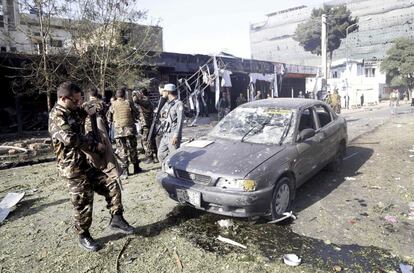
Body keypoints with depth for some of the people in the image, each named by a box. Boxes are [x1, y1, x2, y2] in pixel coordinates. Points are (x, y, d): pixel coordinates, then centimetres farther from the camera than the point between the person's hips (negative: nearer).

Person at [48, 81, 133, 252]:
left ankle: (116, 219, 14)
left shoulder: (71, 112, 12)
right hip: (73, 169, -9)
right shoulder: (57, 116, -16)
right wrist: (95, 145, -20)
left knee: (111, 185, 5)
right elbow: (71, 138, -31)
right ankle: (83, 237, 21)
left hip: (86, 164, 9)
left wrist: (86, 113, 15)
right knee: (82, 204, 2)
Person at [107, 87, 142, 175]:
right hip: (130, 129, 0)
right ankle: (136, 167, 17)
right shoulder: (129, 103, -4)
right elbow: (136, 114, 2)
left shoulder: (113, 105, -2)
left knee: (121, 150, 5)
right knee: (132, 149, 10)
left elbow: (109, 118, 5)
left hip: (118, 131, 0)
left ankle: (125, 170, 3)